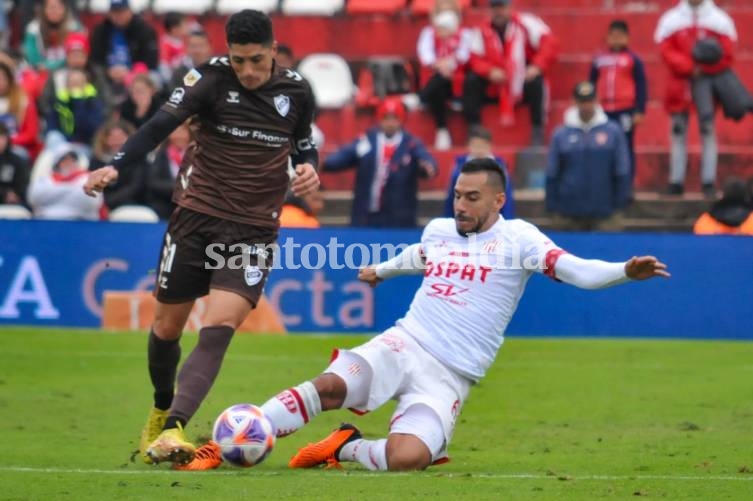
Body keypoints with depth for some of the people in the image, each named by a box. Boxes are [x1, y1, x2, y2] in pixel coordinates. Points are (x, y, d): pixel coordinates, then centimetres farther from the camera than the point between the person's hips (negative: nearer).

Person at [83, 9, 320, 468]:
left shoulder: (297, 92, -1)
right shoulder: (212, 79, -10)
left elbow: (304, 145, 17)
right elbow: (161, 125, -21)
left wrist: (309, 170, -7)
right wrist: (115, 167, -36)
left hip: (254, 230, 0)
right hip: (197, 217, 0)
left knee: (219, 330, -19)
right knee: (168, 326, 10)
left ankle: (171, 432, -28)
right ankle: (161, 410, 38)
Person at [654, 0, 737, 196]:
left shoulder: (719, 20, 1)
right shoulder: (671, 19, 3)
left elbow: (726, 55, -5)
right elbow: (666, 51, -6)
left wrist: (703, 68, -16)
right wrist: (689, 67, -19)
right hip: (680, 84, 1)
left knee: (708, 132, 0)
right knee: (678, 134, 5)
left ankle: (709, 182, 2)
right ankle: (676, 182, 8)